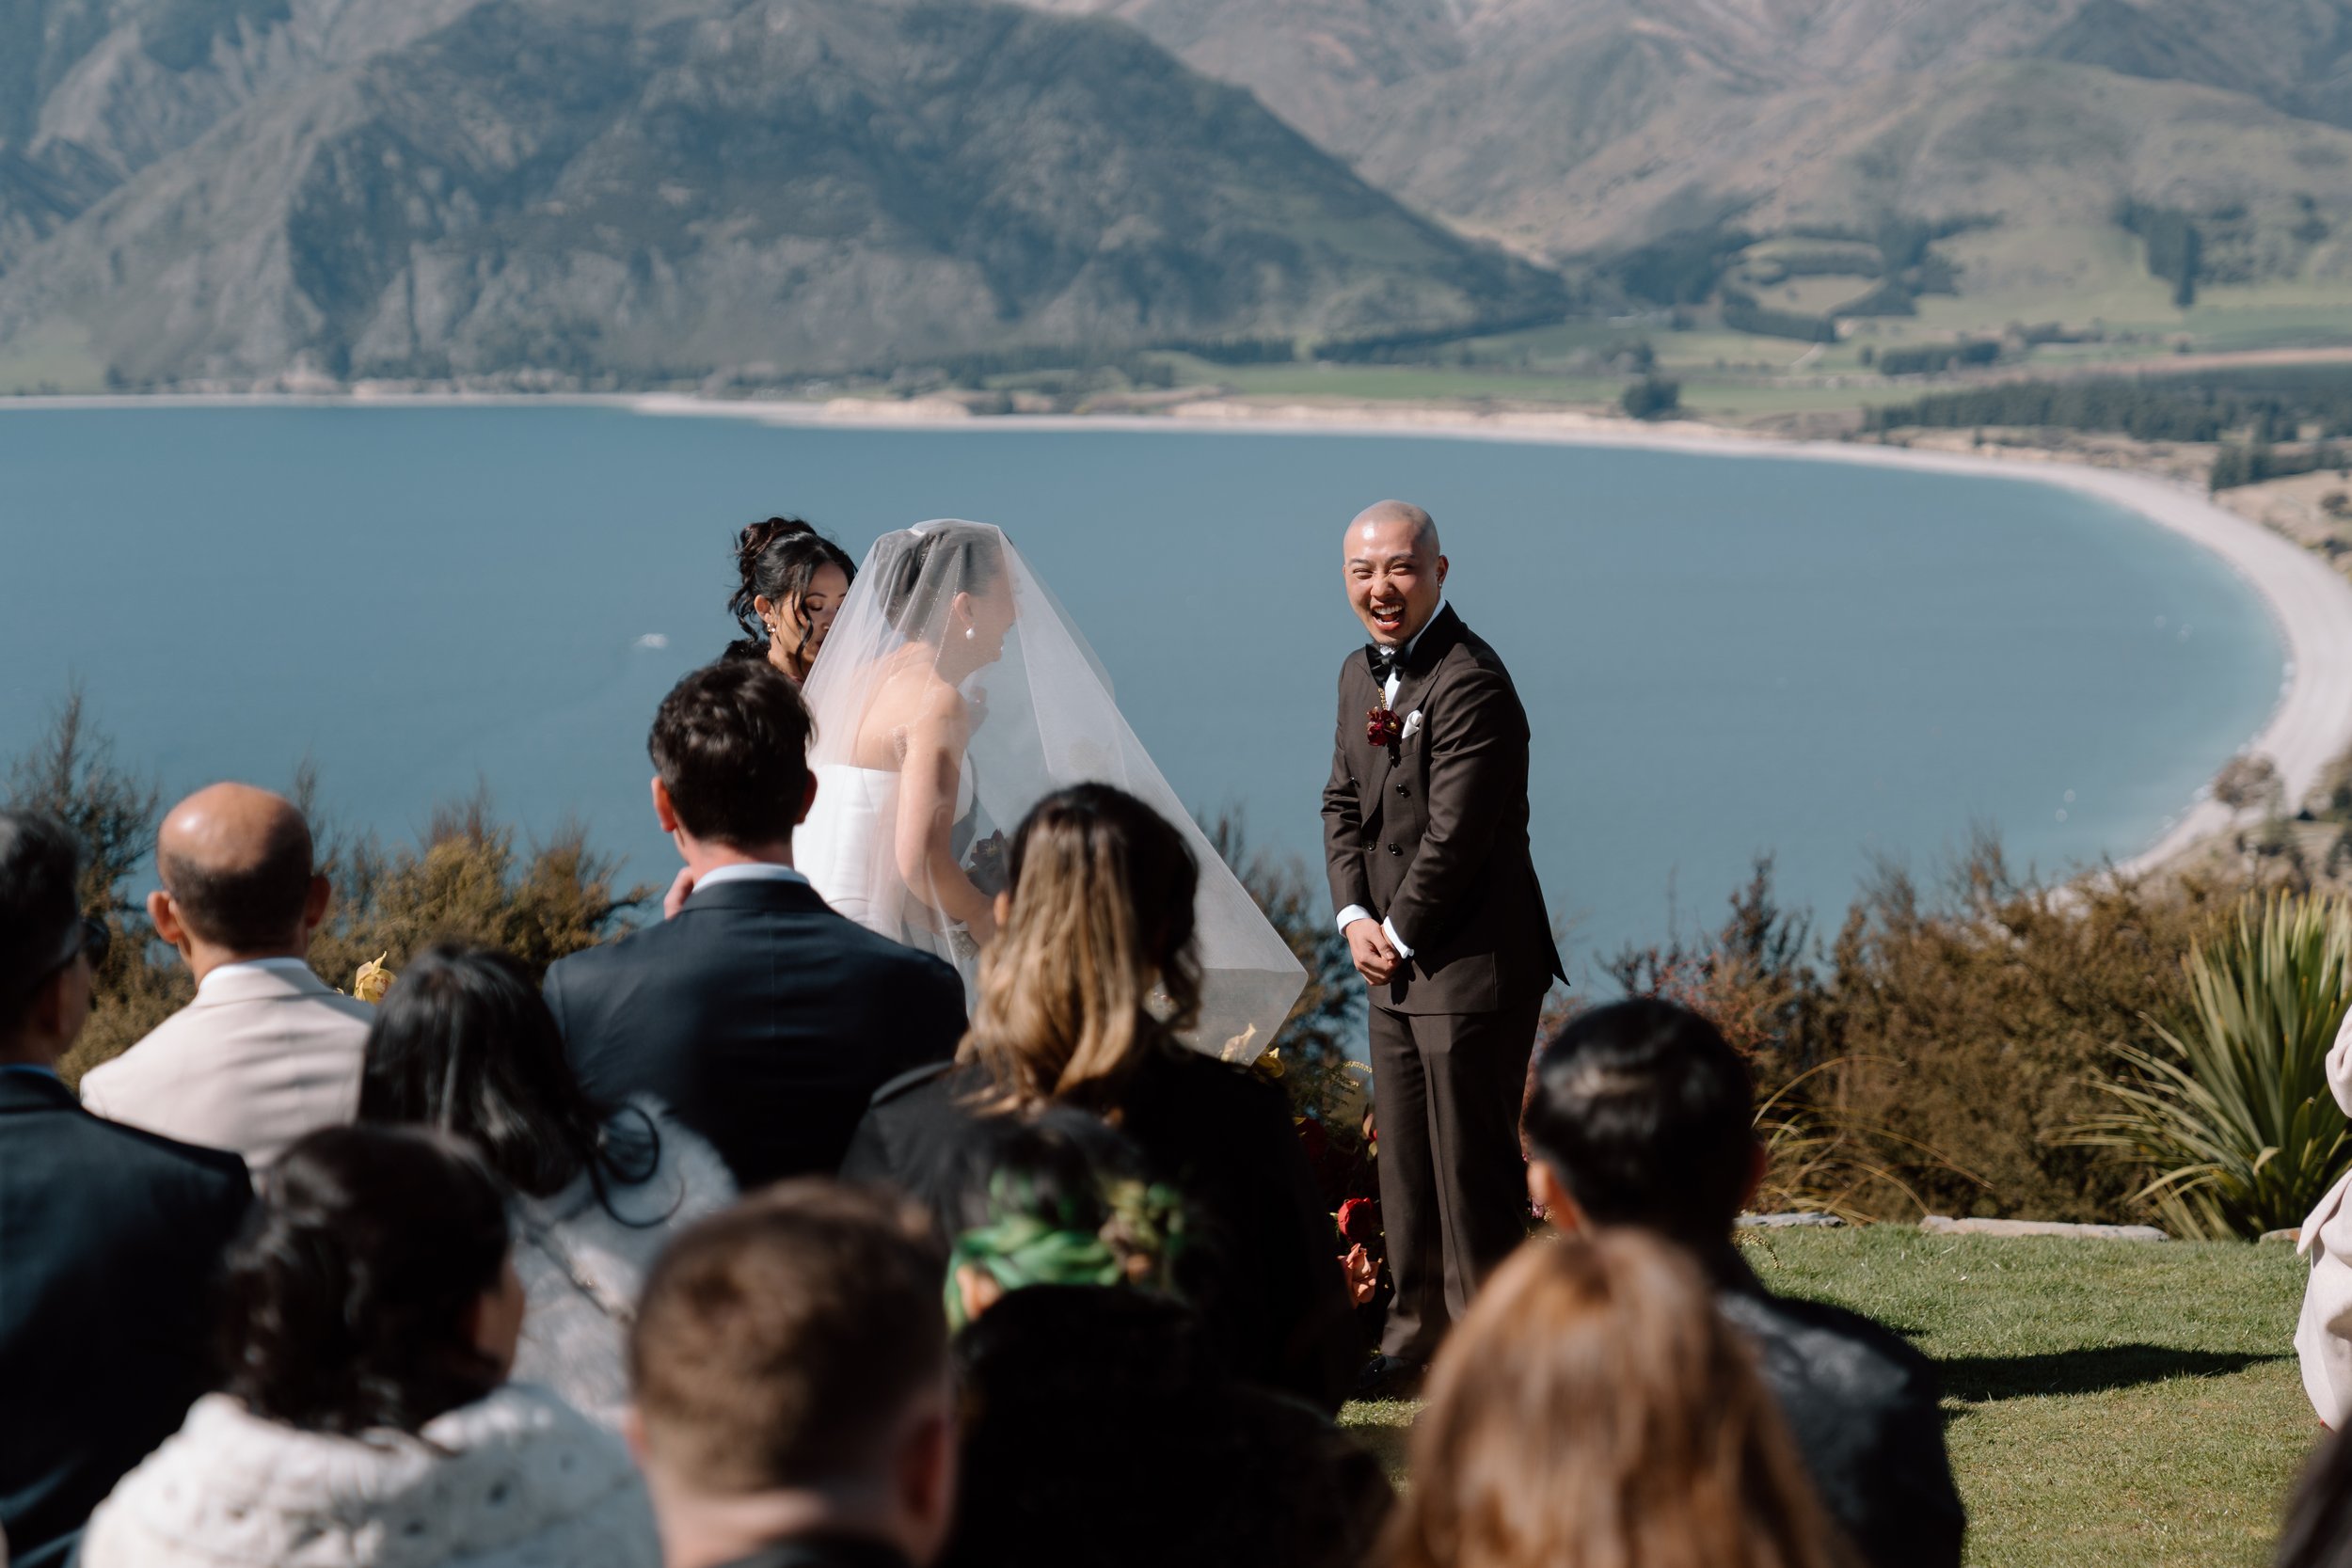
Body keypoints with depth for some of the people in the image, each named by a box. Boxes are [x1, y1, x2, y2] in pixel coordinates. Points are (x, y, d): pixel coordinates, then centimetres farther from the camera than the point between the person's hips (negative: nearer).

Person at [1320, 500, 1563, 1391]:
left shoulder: (1470, 684, -18)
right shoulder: (1361, 674, 13)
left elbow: (1454, 835, -20)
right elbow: (1343, 804, 16)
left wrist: (1401, 933, -10)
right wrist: (1354, 917, 2)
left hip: (1472, 966, -9)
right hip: (1396, 965, 9)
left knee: (1473, 1166, -3)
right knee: (1406, 1164, 15)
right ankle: (1418, 1341, 25)